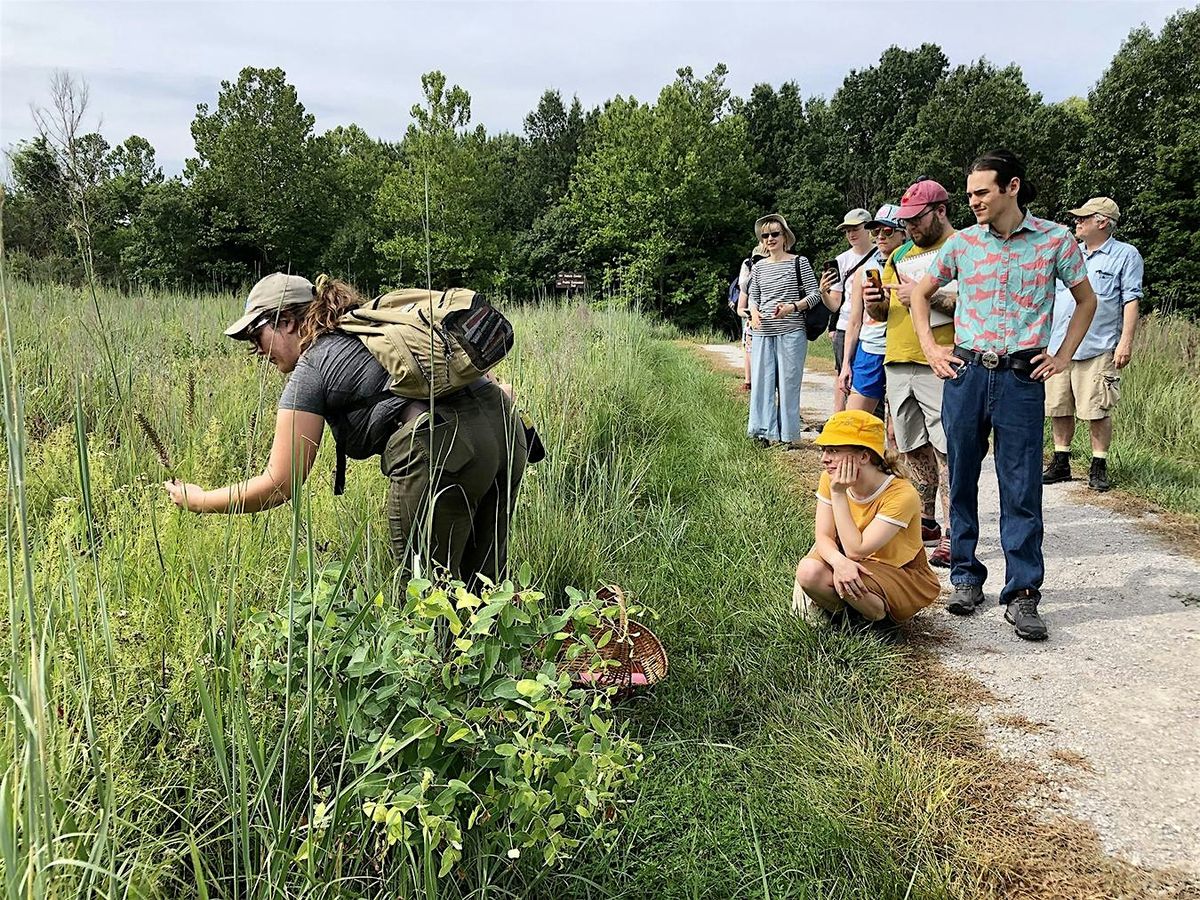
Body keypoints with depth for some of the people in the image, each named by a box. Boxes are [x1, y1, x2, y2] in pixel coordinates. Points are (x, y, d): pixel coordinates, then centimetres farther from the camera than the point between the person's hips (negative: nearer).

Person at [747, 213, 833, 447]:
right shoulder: (759, 267, 12)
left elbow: (815, 294, -2)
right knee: (761, 382, 2)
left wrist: (793, 307, -18)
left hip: (791, 332, -4)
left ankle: (788, 435, 6)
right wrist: (754, 312, -2)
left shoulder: (799, 263, 0)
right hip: (763, 333, 4)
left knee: (788, 383, -2)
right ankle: (764, 432, 10)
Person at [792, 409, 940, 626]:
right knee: (809, 570, -26)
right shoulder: (829, 479, -10)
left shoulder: (901, 495, -28)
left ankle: (880, 618, -3)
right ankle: (848, 610, 2)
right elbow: (823, 537, -13)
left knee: (850, 583, -35)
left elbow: (855, 551, -28)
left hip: (904, 578, -4)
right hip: (854, 565, 5)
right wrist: (839, 561, -36)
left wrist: (838, 494, -30)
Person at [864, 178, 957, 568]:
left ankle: (952, 535, -6)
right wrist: (874, 303, 2)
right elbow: (883, 312, 24)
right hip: (897, 361, 7)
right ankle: (926, 522, 23)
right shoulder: (900, 255, 21)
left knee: (947, 451, -9)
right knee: (913, 449, 12)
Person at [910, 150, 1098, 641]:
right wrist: (930, 347, 8)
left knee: (1021, 489, -2)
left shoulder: (1056, 240, 1)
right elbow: (920, 293, 18)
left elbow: (1086, 300, 14)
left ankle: (1022, 594, 7)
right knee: (962, 481, 7)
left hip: (1022, 378, -2)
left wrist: (1062, 356, 4)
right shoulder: (961, 242, 6)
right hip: (965, 374, 2)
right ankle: (966, 578, 21)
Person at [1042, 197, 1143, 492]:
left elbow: (1131, 301, -2)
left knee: (1097, 411, -4)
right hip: (1058, 346, 5)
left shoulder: (1126, 255, 2)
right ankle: (1060, 463, 18)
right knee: (1058, 408, 7)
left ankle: (1099, 468, 7)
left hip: (1098, 348, -5)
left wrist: (1126, 341, -10)